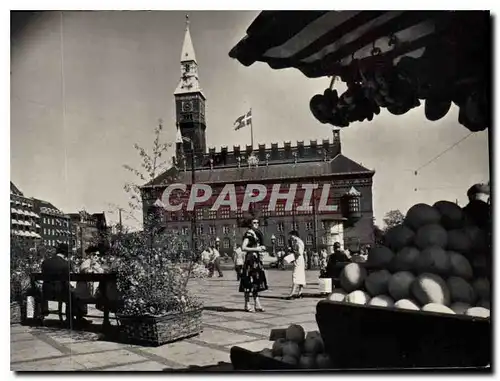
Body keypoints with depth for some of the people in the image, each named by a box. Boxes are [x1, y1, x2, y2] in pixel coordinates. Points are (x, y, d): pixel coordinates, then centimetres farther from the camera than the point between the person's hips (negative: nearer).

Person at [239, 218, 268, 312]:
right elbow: (243, 248, -19)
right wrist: (256, 249, -20)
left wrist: (261, 248, 8)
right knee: (249, 283, -4)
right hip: (250, 259, -9)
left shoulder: (256, 234, 16)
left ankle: (257, 305, 12)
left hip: (256, 259, 9)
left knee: (256, 282, 9)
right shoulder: (248, 234, -12)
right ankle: (247, 305, 4)